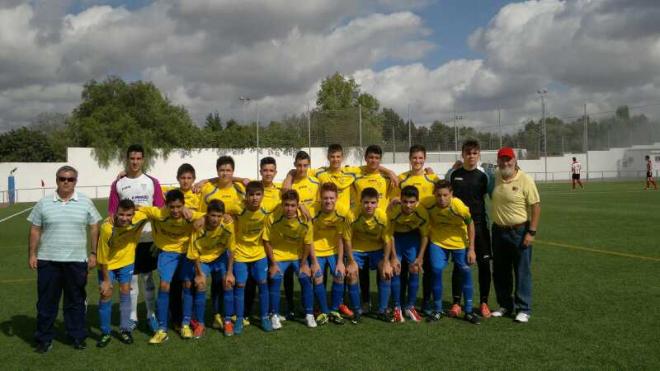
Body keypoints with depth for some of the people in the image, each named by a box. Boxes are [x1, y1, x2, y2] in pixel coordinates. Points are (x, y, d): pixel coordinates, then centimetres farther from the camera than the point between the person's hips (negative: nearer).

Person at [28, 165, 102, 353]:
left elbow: (94, 228, 4)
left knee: (76, 301, 9)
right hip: (48, 261, 0)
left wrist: (93, 253, 0)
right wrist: (32, 254, 1)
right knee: (46, 301, 7)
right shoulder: (44, 203, 2)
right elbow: (35, 230, 6)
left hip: (77, 261, 0)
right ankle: (44, 339, 19)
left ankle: (78, 337, 20)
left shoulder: (85, 202, 2)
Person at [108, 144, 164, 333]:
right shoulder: (118, 184, 2)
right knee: (130, 279, 7)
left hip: (148, 238, 0)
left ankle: (151, 315, 18)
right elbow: (112, 214, 2)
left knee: (148, 277, 8)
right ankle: (132, 317, 17)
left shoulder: (152, 182, 2)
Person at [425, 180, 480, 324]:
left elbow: (470, 225, -12)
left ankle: (468, 311, 15)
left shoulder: (459, 206, -28)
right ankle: (437, 310, 7)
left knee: (466, 272, 0)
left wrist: (471, 249, -9)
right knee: (436, 271, -10)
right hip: (437, 242, 1)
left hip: (459, 243, -1)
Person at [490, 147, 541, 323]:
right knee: (500, 272, 13)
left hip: (519, 232, -6)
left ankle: (523, 309, 12)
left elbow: (536, 206, -13)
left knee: (522, 272, 2)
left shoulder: (525, 180, -13)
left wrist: (531, 232, -17)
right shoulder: (496, 177, 3)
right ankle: (505, 305, 28)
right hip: (498, 231, 6)